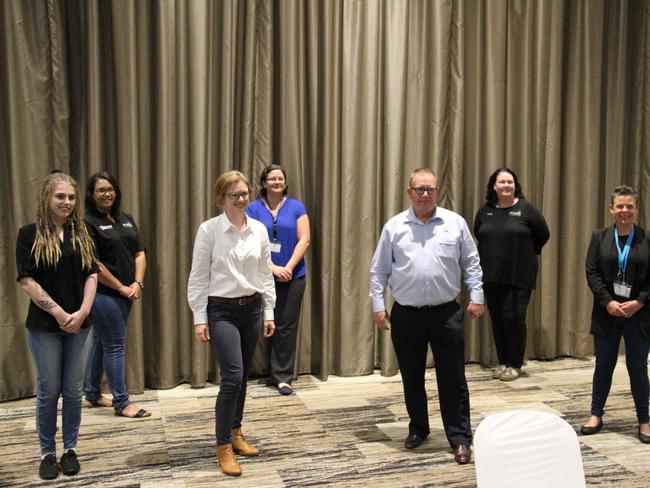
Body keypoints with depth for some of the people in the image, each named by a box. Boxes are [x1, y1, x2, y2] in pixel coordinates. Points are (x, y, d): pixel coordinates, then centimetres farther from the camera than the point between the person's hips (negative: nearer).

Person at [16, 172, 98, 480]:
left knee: (73, 390, 8)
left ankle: (70, 449, 22)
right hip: (44, 326, -3)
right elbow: (26, 280, -8)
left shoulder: (81, 234, 8)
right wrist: (58, 313, -13)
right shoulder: (30, 234, -3)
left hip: (79, 324, 3)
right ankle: (47, 453, 20)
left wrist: (82, 311, -9)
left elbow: (91, 275, 5)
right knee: (48, 391, 5)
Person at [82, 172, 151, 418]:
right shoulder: (88, 222, -9)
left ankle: (92, 395, 29)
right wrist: (121, 287, -11)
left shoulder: (126, 219, 12)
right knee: (115, 346, -3)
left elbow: (139, 253, 10)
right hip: (104, 294, -7)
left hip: (127, 293, 7)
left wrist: (138, 283, -5)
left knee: (101, 342, 17)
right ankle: (122, 403, 6)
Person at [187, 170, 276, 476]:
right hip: (221, 310, -4)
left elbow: (266, 274, 9)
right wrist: (199, 319, -8)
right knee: (232, 377, -12)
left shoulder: (259, 230, 4)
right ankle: (223, 446, 3)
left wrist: (269, 312, 8)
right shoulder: (209, 230, -8)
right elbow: (198, 276, -6)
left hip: (252, 308, 5)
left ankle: (236, 433, 31)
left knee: (242, 376, 13)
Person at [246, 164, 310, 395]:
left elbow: (304, 240, -1)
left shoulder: (296, 207, 4)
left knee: (287, 326, 1)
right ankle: (274, 373, 20)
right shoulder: (253, 208, 2)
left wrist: (289, 267, -11)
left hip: (292, 276, 0)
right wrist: (273, 268, -13)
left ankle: (283, 376, 9)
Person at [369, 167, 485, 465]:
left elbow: (471, 263, 7)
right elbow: (379, 271, 5)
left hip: (446, 313, -1)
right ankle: (418, 429, 31)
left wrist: (476, 296, 1)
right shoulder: (394, 227, 3)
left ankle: (460, 439, 12)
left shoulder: (455, 223, 3)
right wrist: (378, 305, 0)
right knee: (412, 379, 13)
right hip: (406, 315, 1)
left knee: (453, 380, 3)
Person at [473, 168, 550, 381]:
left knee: (514, 318, -3)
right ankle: (502, 362, 22)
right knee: (497, 319, 8)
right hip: (491, 276, 4)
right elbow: (478, 235, 20)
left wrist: (525, 252, 8)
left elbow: (543, 235, 3)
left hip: (519, 276, -3)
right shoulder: (485, 211, 5)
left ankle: (515, 365, 12)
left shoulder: (526, 208, -4)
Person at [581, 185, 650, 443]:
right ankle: (596, 415, 23)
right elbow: (592, 272, -2)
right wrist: (608, 301, -12)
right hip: (607, 313, 1)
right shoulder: (600, 237, 3)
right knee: (603, 366, 10)